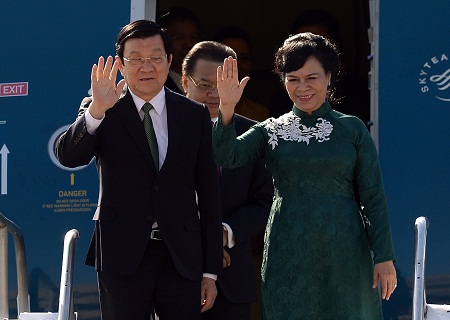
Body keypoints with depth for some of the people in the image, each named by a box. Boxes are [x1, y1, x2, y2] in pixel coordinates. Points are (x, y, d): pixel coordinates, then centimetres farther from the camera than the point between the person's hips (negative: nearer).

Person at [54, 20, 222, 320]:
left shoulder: (195, 115, 8)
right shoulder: (101, 113, 4)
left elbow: (209, 194, 8)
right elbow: (68, 156, -13)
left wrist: (211, 271, 5)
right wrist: (96, 111, -30)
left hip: (181, 259, 1)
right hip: (122, 256, -1)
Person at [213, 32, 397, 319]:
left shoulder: (352, 129, 5)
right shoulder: (271, 131, 8)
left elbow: (374, 197, 3)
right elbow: (225, 156, -8)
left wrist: (385, 257, -3)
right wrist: (227, 107, -21)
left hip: (343, 255, -1)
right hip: (288, 257, 1)